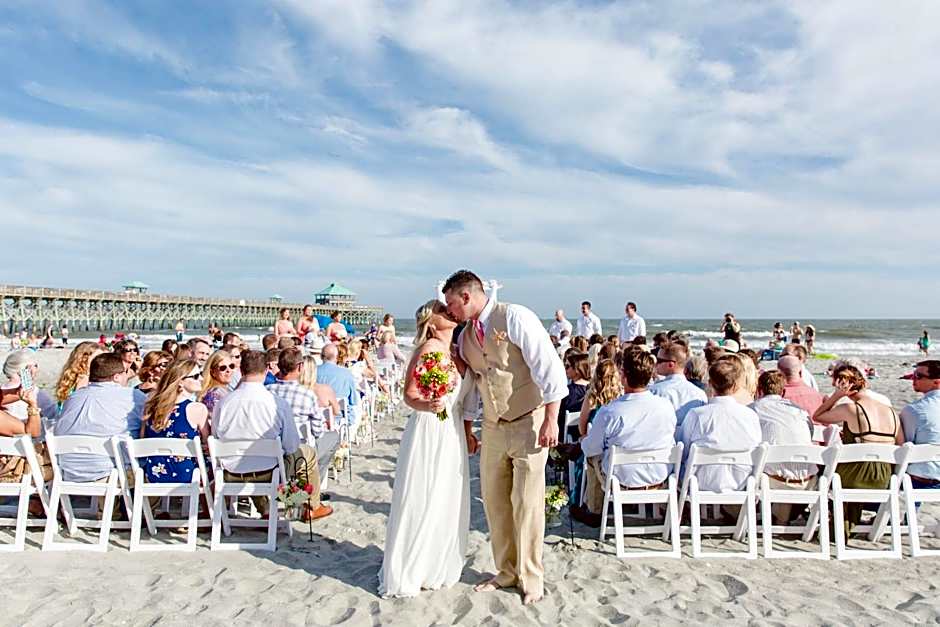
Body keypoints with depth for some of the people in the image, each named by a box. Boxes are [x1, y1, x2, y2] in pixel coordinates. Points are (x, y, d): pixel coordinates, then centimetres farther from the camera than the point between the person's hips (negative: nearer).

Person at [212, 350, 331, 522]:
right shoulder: (279, 403, -19)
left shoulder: (222, 403, -11)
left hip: (232, 476, 4)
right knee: (308, 453, 21)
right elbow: (291, 446, -10)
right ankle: (312, 508, 35)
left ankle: (265, 510, 41)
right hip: (268, 473, -4)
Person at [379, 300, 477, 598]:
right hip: (428, 431, -8)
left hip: (453, 433, 8)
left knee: (449, 502, 14)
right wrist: (429, 406, -35)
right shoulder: (428, 348, -14)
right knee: (421, 502, 2)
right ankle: (405, 574, 20)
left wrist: (467, 432, 17)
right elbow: (410, 396, -16)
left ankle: (438, 568, 32)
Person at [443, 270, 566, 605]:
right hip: (493, 427, 7)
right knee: (494, 500, 13)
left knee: (526, 503, 1)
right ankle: (507, 571, 32)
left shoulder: (515, 317, -15)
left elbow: (548, 367, -18)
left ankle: (531, 578, 22)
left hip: (529, 423, -7)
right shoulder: (465, 335, 8)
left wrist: (550, 420, -20)